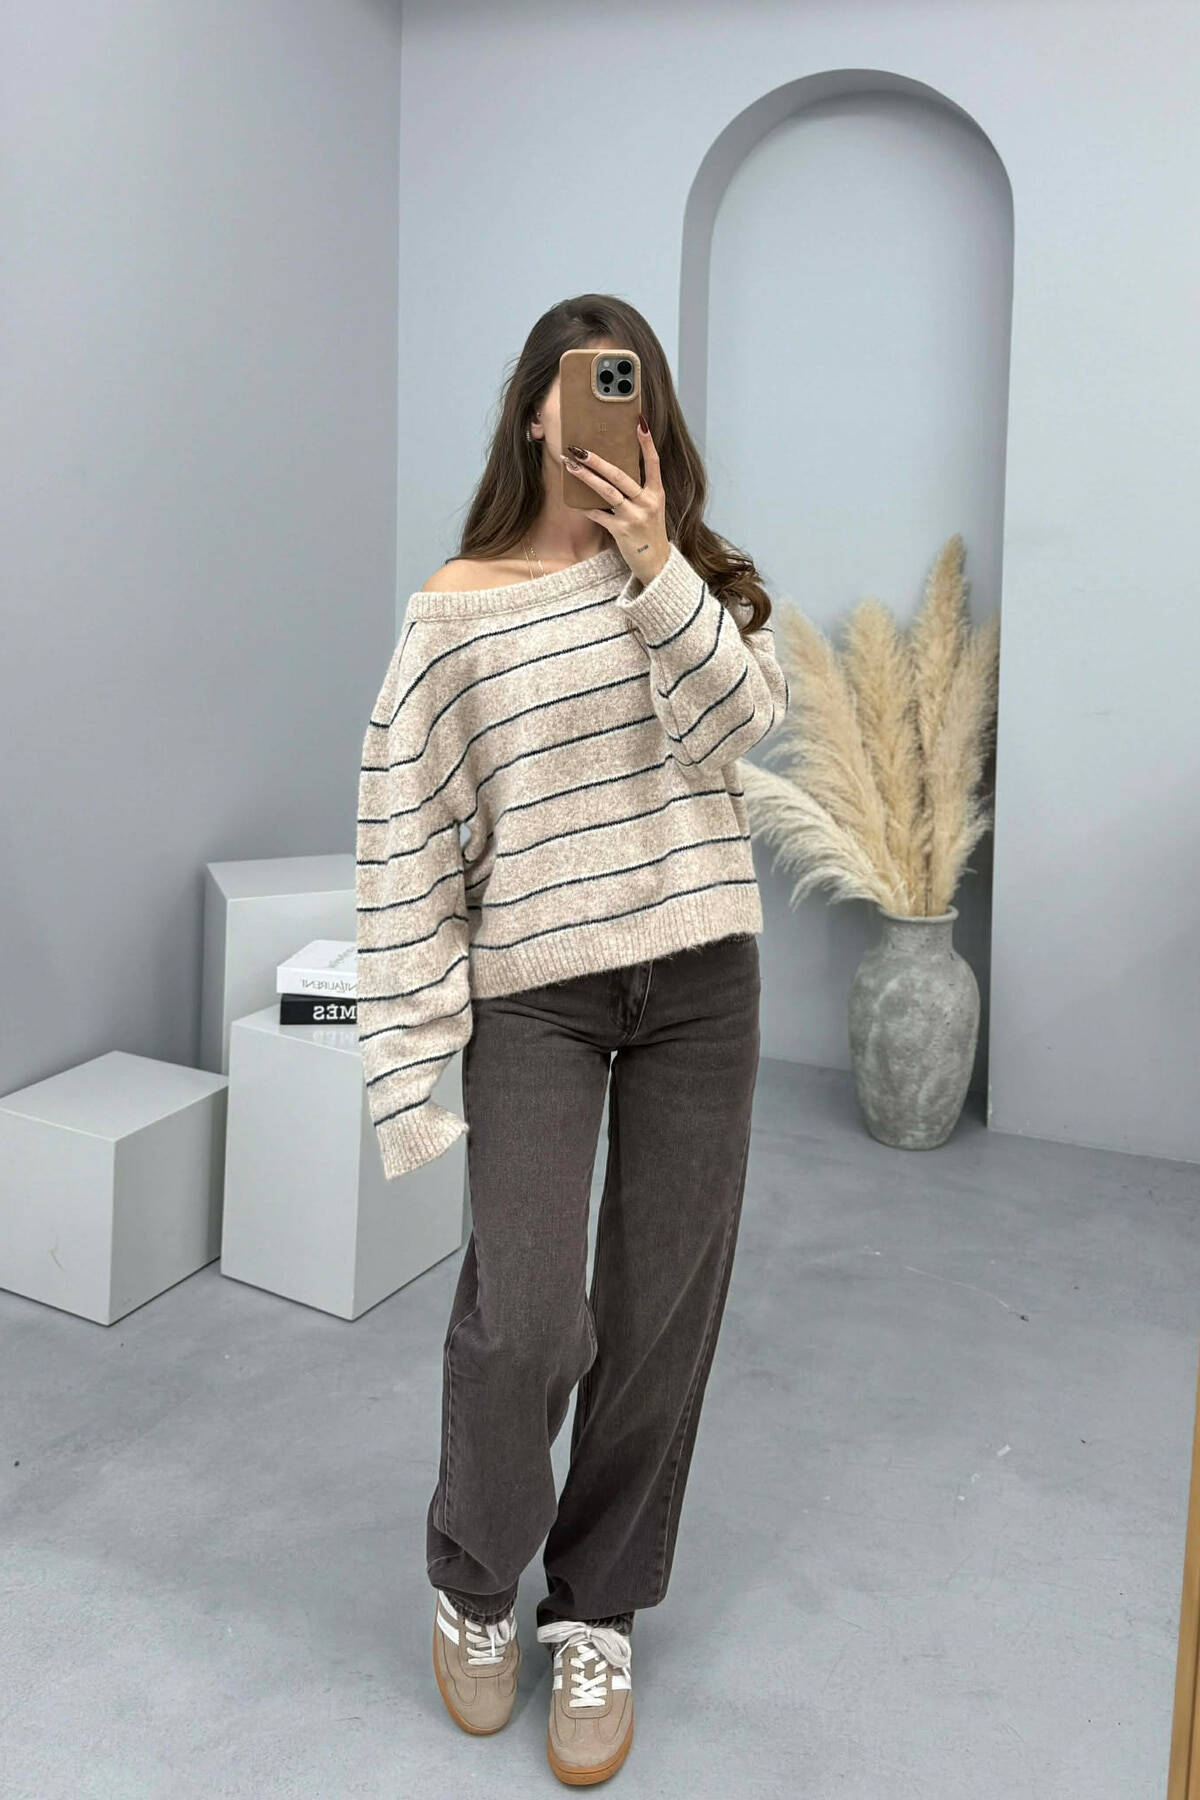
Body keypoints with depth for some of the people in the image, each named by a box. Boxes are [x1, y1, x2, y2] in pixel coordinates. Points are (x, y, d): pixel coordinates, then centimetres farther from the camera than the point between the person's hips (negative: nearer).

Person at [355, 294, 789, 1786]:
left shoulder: (693, 572, 9)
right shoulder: (458, 606, -1)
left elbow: (743, 718, -7)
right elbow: (407, 827, -4)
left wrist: (656, 564, -15)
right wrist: (415, 1043, -8)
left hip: (699, 972, 3)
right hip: (534, 987, -3)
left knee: (664, 1308, 7)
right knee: (526, 1316, -8)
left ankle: (597, 1616, 29)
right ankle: (472, 1584, 24)